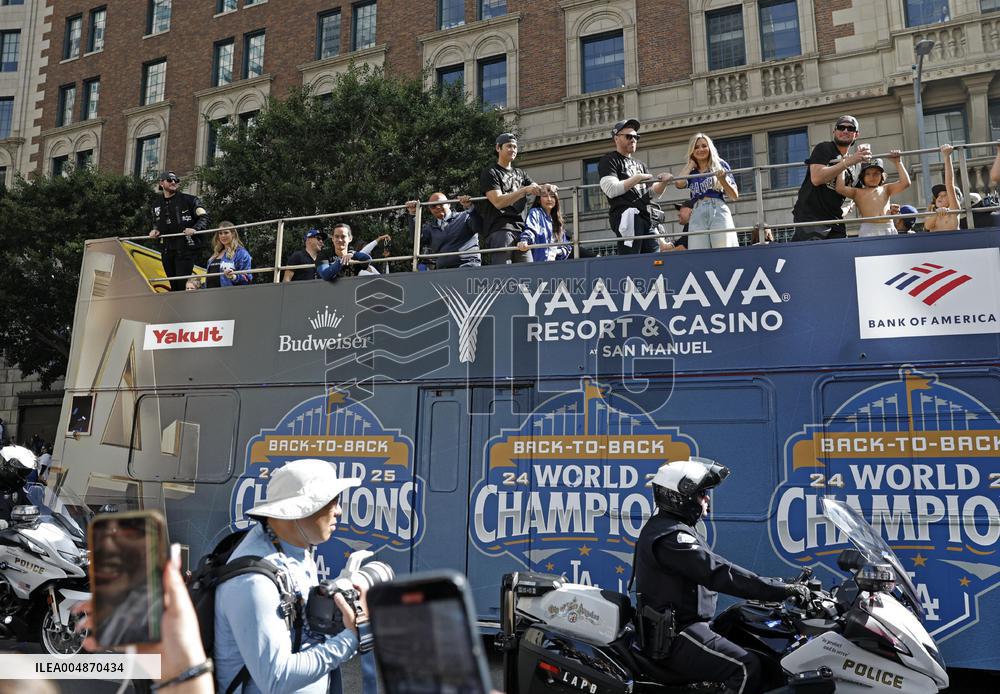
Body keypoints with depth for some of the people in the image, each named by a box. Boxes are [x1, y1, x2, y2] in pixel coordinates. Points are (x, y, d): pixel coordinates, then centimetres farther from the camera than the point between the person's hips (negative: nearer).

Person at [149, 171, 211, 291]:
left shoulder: (188, 200, -3)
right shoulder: (157, 204, 14)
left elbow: (204, 217, -8)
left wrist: (195, 229, -26)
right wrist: (155, 230, 6)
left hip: (186, 248, -5)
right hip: (168, 250, 5)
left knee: (182, 285, -13)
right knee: (174, 286, 12)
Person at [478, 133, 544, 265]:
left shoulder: (520, 173, 27)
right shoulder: (489, 173, 5)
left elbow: (537, 189, 17)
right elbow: (498, 202, -9)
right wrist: (524, 190, -16)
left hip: (520, 228, 6)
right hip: (500, 229, -6)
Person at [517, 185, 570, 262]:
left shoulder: (557, 221, 23)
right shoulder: (535, 213, 5)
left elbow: (566, 247, 24)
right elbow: (530, 229, -17)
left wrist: (560, 251, 1)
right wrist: (524, 241, -39)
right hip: (539, 261, -6)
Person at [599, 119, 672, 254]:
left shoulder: (639, 164, 28)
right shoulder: (609, 160, 5)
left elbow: (654, 193, 23)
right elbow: (611, 190, -11)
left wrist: (663, 182, 3)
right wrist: (637, 178, -9)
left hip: (646, 217, 8)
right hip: (626, 215, -8)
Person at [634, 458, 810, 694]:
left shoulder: (667, 527, 14)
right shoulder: (670, 537, -20)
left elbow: (711, 572, 17)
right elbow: (718, 573, -27)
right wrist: (780, 590, -25)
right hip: (675, 636, -11)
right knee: (747, 668, -23)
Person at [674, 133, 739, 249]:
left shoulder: (721, 165, 15)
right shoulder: (691, 172, 21)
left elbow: (735, 196, 11)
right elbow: (679, 183, -4)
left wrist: (722, 179, -7)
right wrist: (691, 164, 14)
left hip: (719, 211, -1)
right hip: (697, 215, 2)